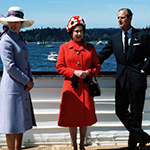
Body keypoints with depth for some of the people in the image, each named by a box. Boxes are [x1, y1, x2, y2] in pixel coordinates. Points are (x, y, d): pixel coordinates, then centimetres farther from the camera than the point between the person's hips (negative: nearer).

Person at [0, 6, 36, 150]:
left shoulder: (20, 40, 15)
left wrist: (30, 79, 3)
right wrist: (27, 81, -12)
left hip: (23, 87, 9)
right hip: (12, 87, -9)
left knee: (22, 122, 13)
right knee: (12, 124, -1)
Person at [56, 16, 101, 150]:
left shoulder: (90, 48, 9)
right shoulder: (64, 47, 4)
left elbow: (97, 66, 10)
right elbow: (59, 67, 1)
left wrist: (88, 72, -9)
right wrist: (74, 72, -12)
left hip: (86, 87, 1)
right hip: (71, 87, -1)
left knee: (85, 118, 5)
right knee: (71, 118, 3)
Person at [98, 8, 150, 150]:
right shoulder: (114, 38, 10)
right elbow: (102, 55, 9)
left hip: (137, 79, -4)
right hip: (121, 79, 4)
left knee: (136, 112, 4)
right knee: (120, 110, -1)